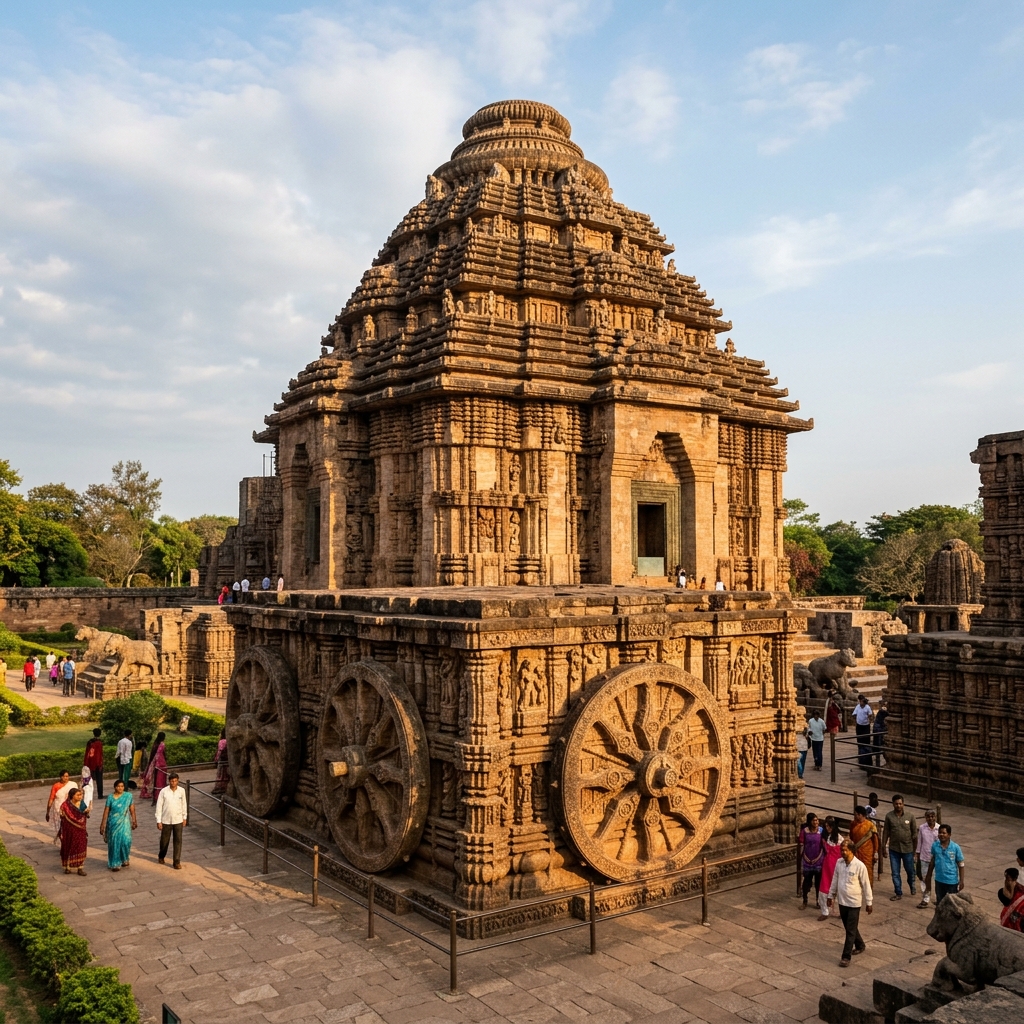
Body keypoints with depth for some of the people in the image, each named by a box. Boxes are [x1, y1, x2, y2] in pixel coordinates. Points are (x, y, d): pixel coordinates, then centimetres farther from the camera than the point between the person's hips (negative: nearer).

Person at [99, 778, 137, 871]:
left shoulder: (128, 796, 0)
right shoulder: (110, 797, -1)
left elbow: (132, 809, 4)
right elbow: (106, 810, 0)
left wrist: (134, 820, 6)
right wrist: (103, 824, -1)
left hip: (124, 822, 0)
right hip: (113, 823, 0)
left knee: (125, 840, -6)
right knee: (114, 842, 1)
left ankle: (124, 859, 20)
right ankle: (115, 863, 13)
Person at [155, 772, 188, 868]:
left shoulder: (181, 791, -6)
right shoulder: (164, 791, -12)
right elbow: (159, 806, -8)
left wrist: (185, 817, 10)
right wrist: (158, 821, -9)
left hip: (178, 820, 1)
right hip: (166, 820, -1)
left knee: (178, 841, 0)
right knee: (164, 840, 14)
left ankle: (177, 862, 7)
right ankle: (161, 857, 40)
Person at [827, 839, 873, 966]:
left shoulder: (859, 866, -18)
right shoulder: (839, 862, -3)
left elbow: (866, 885, -10)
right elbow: (835, 880, 9)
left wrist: (868, 902, -4)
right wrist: (831, 895, 14)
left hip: (854, 903, -6)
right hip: (842, 901, 6)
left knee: (851, 930, -1)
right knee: (849, 927, 20)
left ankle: (846, 957, 5)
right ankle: (860, 945, 43)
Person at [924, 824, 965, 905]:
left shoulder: (955, 847, -14)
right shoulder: (935, 846, -6)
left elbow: (961, 865, -6)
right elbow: (932, 862, 6)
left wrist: (961, 881, -8)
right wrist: (928, 877, 11)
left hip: (952, 881, -3)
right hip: (939, 880, 3)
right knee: (939, 902, 16)